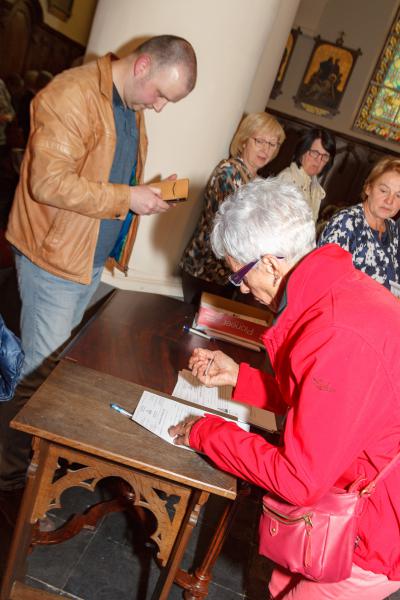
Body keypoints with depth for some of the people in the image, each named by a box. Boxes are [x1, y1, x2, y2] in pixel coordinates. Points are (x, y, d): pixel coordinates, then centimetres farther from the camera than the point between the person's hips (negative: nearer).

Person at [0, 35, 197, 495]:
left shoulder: (132, 109, 13)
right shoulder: (74, 94, -17)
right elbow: (49, 182, -24)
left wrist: (146, 192, 5)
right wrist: (127, 197, -20)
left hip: (92, 258, 9)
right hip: (55, 255, -8)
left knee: (55, 362, 18)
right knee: (41, 371, 0)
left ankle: (38, 452, 35)